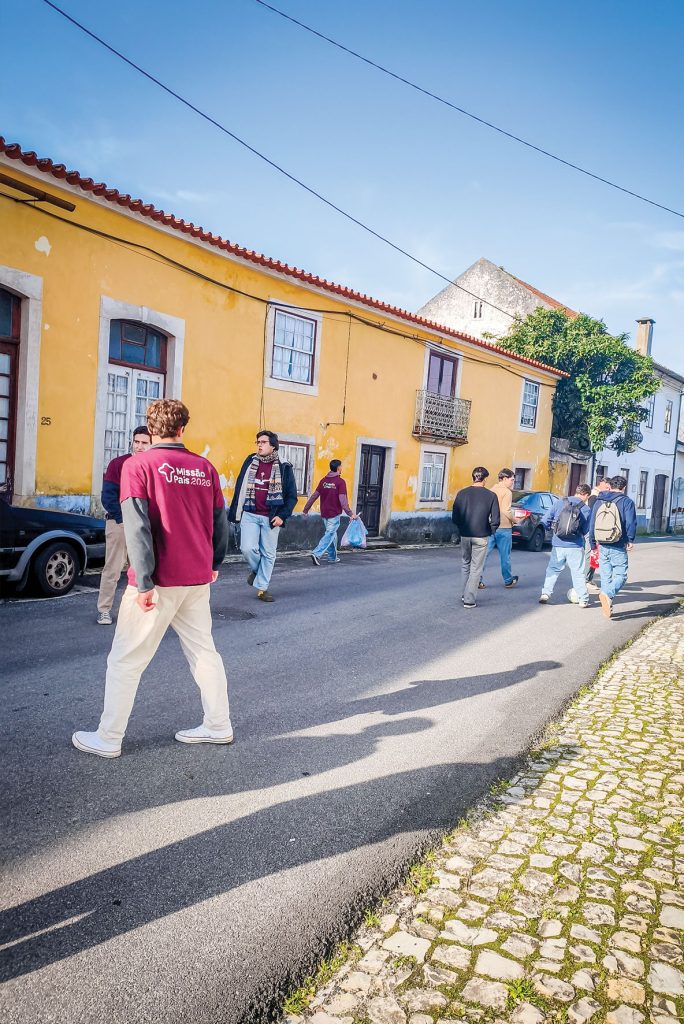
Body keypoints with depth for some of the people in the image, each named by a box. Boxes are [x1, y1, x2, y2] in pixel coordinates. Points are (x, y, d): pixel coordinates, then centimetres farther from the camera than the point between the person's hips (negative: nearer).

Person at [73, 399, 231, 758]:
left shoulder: (138, 465, -10)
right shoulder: (205, 467, 3)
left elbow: (137, 527, -16)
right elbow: (220, 521, 8)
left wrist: (144, 583, -15)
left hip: (160, 581, -5)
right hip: (198, 579, 5)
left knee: (125, 660, 8)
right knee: (203, 651, 17)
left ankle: (108, 738, 18)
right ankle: (218, 725, 25)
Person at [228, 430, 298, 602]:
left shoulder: (284, 468, -1)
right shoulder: (250, 462, 6)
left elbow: (292, 496, 0)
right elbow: (239, 489, 10)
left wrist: (282, 516, -11)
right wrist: (235, 512, 7)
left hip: (271, 518, -1)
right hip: (250, 515, 1)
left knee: (268, 553, 5)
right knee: (247, 548, -12)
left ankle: (262, 588, 17)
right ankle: (255, 569, 20)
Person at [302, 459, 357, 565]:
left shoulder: (323, 480, 5)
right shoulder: (340, 482, -11)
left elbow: (314, 496, 7)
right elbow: (343, 500, -19)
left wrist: (306, 509, 13)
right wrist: (350, 513, -20)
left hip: (324, 513, 6)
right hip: (334, 514, -6)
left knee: (332, 534, 19)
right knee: (329, 535, -4)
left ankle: (333, 557, 25)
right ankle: (317, 554, -18)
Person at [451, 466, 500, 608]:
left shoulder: (462, 493, -2)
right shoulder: (491, 495, -7)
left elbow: (455, 517, -1)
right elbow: (495, 520, -9)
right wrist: (491, 531, 9)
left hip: (465, 535, 3)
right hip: (481, 536, -2)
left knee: (466, 565, 20)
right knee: (476, 568, 4)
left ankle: (466, 595, 26)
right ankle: (469, 600, 2)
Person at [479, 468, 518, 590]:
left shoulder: (491, 490, 10)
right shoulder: (506, 492, -11)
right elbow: (506, 511, -20)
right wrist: (514, 520, -5)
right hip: (503, 527, -6)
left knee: (484, 554, 5)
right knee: (505, 556, 7)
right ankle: (508, 581, 20)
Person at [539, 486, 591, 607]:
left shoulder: (559, 502, -3)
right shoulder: (586, 509, -4)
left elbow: (545, 520, -2)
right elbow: (585, 530, 4)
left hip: (558, 545, 1)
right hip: (576, 546, -1)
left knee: (552, 570, 15)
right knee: (578, 573, 9)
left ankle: (545, 594, 9)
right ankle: (583, 600, 13)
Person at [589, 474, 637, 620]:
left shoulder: (599, 502, 10)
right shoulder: (627, 502, -4)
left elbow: (592, 524, 12)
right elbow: (631, 523, -14)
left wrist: (593, 544, 17)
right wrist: (630, 540, -3)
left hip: (602, 546, 4)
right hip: (618, 548, -4)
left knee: (605, 577, 12)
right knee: (620, 575, 0)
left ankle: (607, 607, 11)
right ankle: (608, 594, -27)